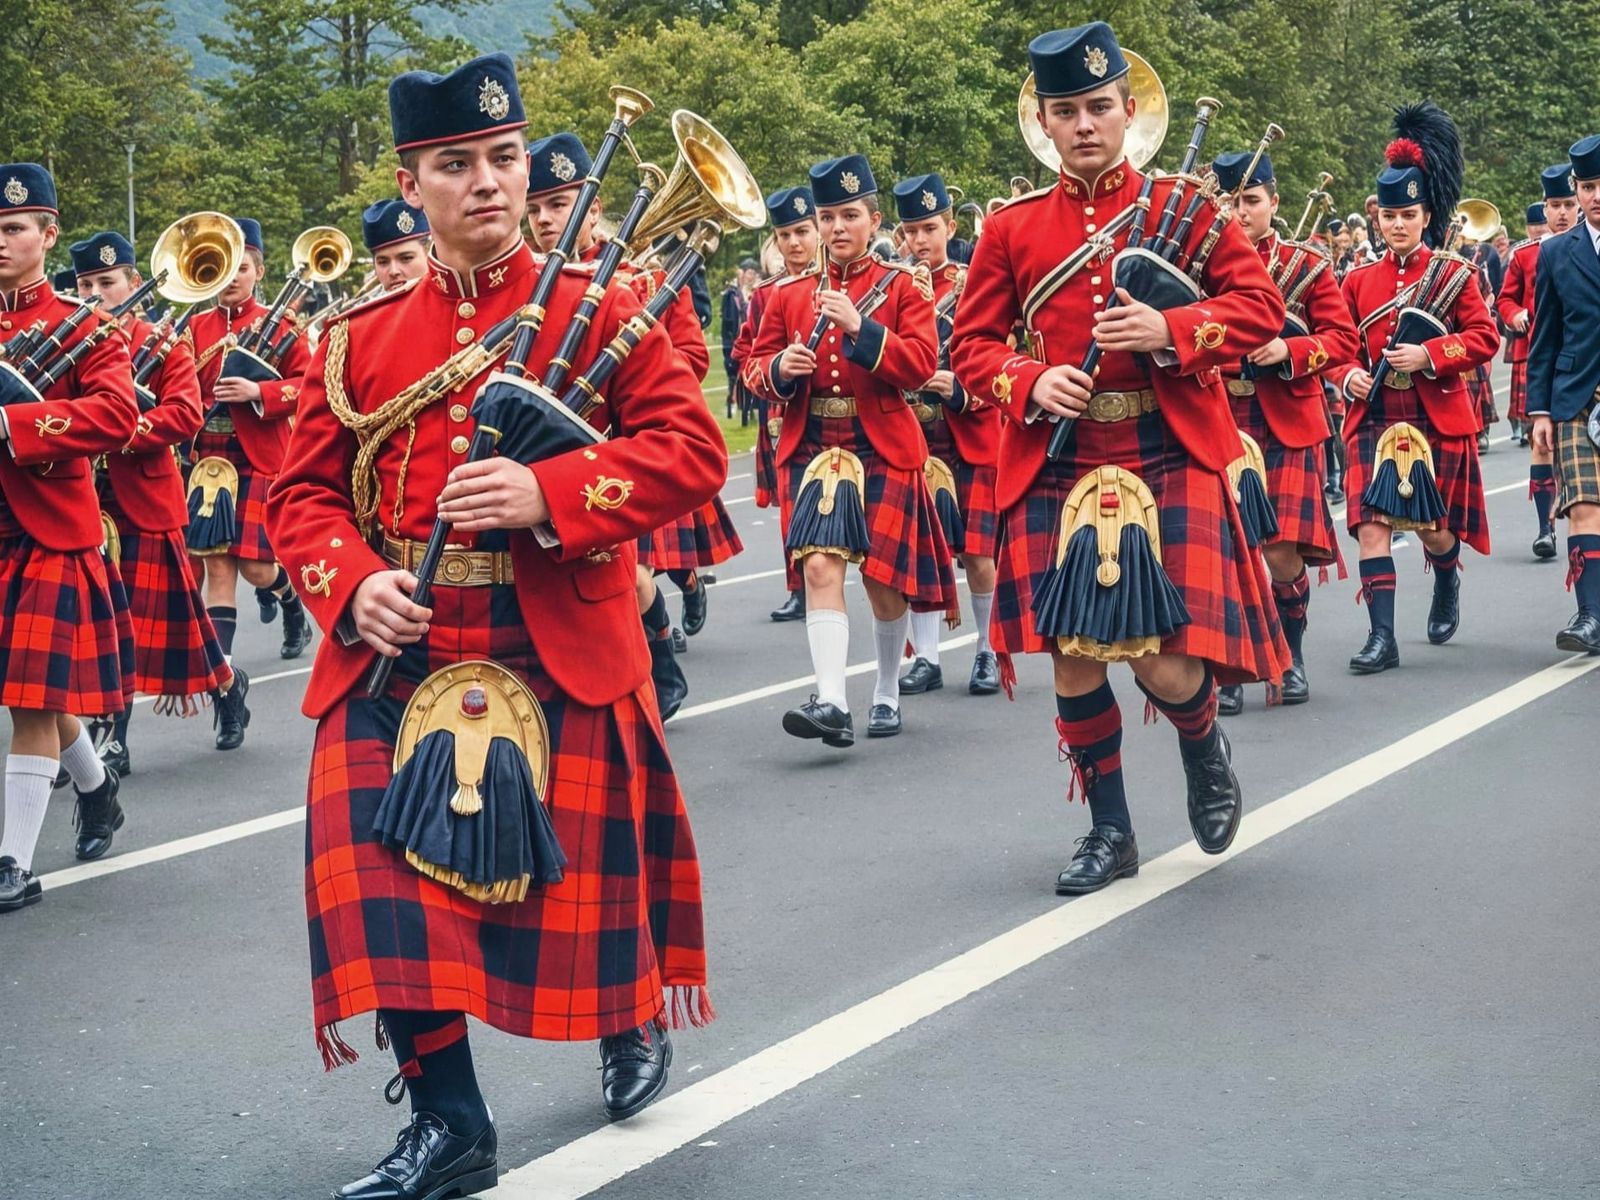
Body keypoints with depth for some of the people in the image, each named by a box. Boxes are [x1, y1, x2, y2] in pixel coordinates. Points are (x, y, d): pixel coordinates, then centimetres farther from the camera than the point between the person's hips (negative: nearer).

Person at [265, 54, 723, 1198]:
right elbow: (304, 492, 10)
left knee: (578, 858, 8)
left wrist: (550, 492, -21)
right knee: (370, 855, -11)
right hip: (396, 652, 2)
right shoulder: (360, 338, 9)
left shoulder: (598, 307, 2)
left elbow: (692, 447, -7)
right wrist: (355, 584, -10)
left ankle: (631, 1022, 41)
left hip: (561, 649, -2)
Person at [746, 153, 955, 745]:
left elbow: (920, 364, -9)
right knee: (820, 566, -15)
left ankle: (887, 692, 26)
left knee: (885, 579, 5)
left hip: (884, 450, -1)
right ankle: (832, 700, -21)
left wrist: (860, 328, -21)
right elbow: (757, 366, 11)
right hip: (813, 449, 1)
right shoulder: (790, 292, 10)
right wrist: (781, 369, -12)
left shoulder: (905, 285, 3)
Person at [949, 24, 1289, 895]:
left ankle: (1205, 748, 28)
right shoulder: (1011, 228, 7)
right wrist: (1029, 384, -12)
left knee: (1164, 665, -8)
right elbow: (971, 345, 8)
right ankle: (1109, 831, 22)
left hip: (1171, 463, -2)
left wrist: (1169, 332, -16)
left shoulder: (1185, 207, 3)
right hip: (1056, 472, 2)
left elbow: (1260, 306, 0)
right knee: (1075, 663, 2)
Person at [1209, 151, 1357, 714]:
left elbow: (1343, 338, 1)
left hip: (1288, 425, -1)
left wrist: (1289, 351, -16)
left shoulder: (1308, 266, 5)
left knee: (1284, 554, -6)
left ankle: (1289, 657, 18)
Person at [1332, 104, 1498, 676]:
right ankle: (1382, 636, -7)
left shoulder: (1455, 274, -1)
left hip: (1437, 419, -2)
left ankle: (1447, 585, 41)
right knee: (1371, 521, -9)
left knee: (1434, 529, 5)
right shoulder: (1359, 279, 7)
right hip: (1374, 419, 2)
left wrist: (1428, 354, -18)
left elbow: (1484, 338, -5)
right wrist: (1348, 376, -9)